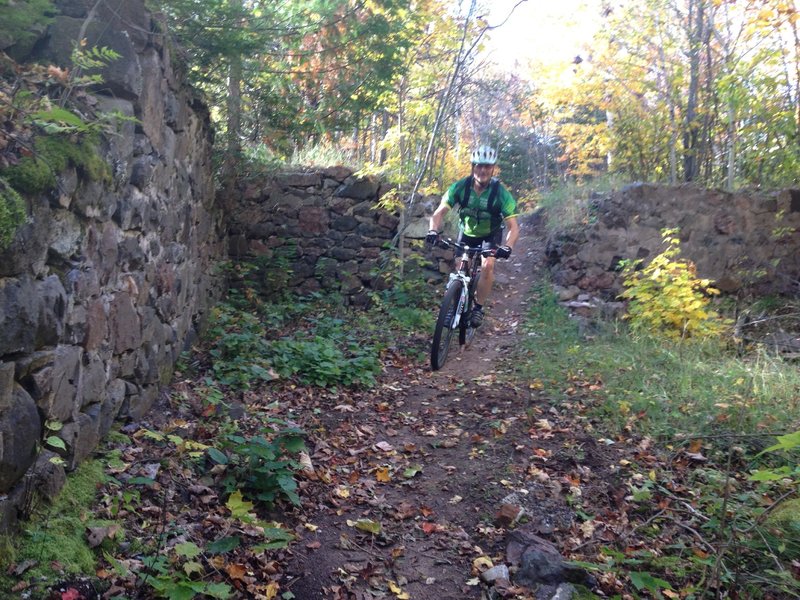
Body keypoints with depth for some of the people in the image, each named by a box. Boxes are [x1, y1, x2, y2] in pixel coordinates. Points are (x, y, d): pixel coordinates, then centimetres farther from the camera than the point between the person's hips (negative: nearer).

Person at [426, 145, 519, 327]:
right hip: (467, 232, 2)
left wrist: (508, 247, -49)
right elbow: (439, 212, -24)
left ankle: (478, 308, -6)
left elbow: (513, 227, -30)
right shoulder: (461, 186, -25)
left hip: (491, 234, -2)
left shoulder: (500, 192, -29)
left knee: (487, 266, -22)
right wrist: (434, 231, -44)